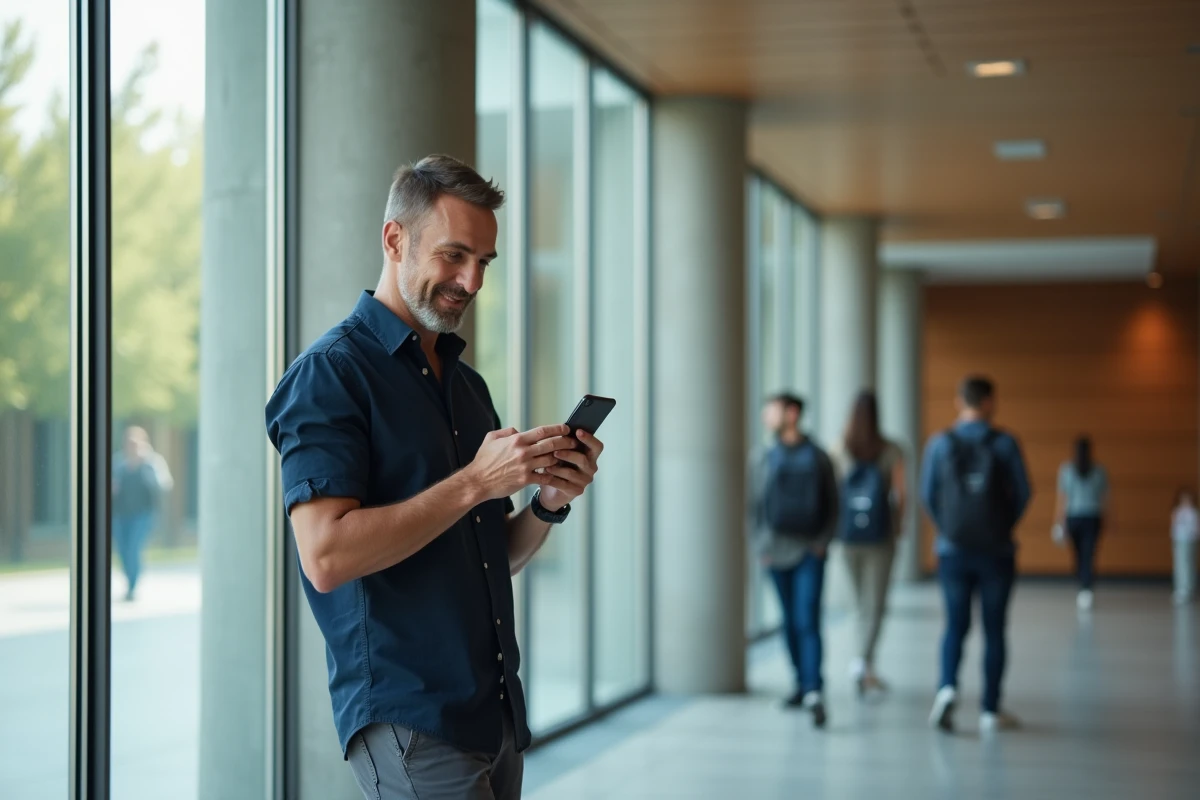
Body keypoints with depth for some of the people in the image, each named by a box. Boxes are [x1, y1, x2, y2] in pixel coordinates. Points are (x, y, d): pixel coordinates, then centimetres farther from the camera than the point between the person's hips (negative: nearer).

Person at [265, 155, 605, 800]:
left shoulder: (467, 384, 16)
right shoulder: (330, 373, -9)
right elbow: (326, 557, -20)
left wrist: (548, 503, -1)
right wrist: (474, 482, -18)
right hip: (410, 719, -8)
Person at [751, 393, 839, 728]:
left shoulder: (817, 458, 2)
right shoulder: (768, 459, 10)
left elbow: (831, 505, 5)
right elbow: (758, 504, 12)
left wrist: (823, 541, -6)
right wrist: (761, 545, 2)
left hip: (810, 552, -4)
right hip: (778, 550, 4)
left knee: (808, 622, -12)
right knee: (790, 622, 9)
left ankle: (815, 693, -19)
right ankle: (803, 684, 19)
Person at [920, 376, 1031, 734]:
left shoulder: (939, 444, -2)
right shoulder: (1005, 444, -7)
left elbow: (928, 495, 1)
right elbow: (1022, 493, -4)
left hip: (953, 551, 1)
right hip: (996, 550, -1)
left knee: (956, 626, 12)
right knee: (994, 630, 7)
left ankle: (948, 686, -12)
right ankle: (990, 711, 10)